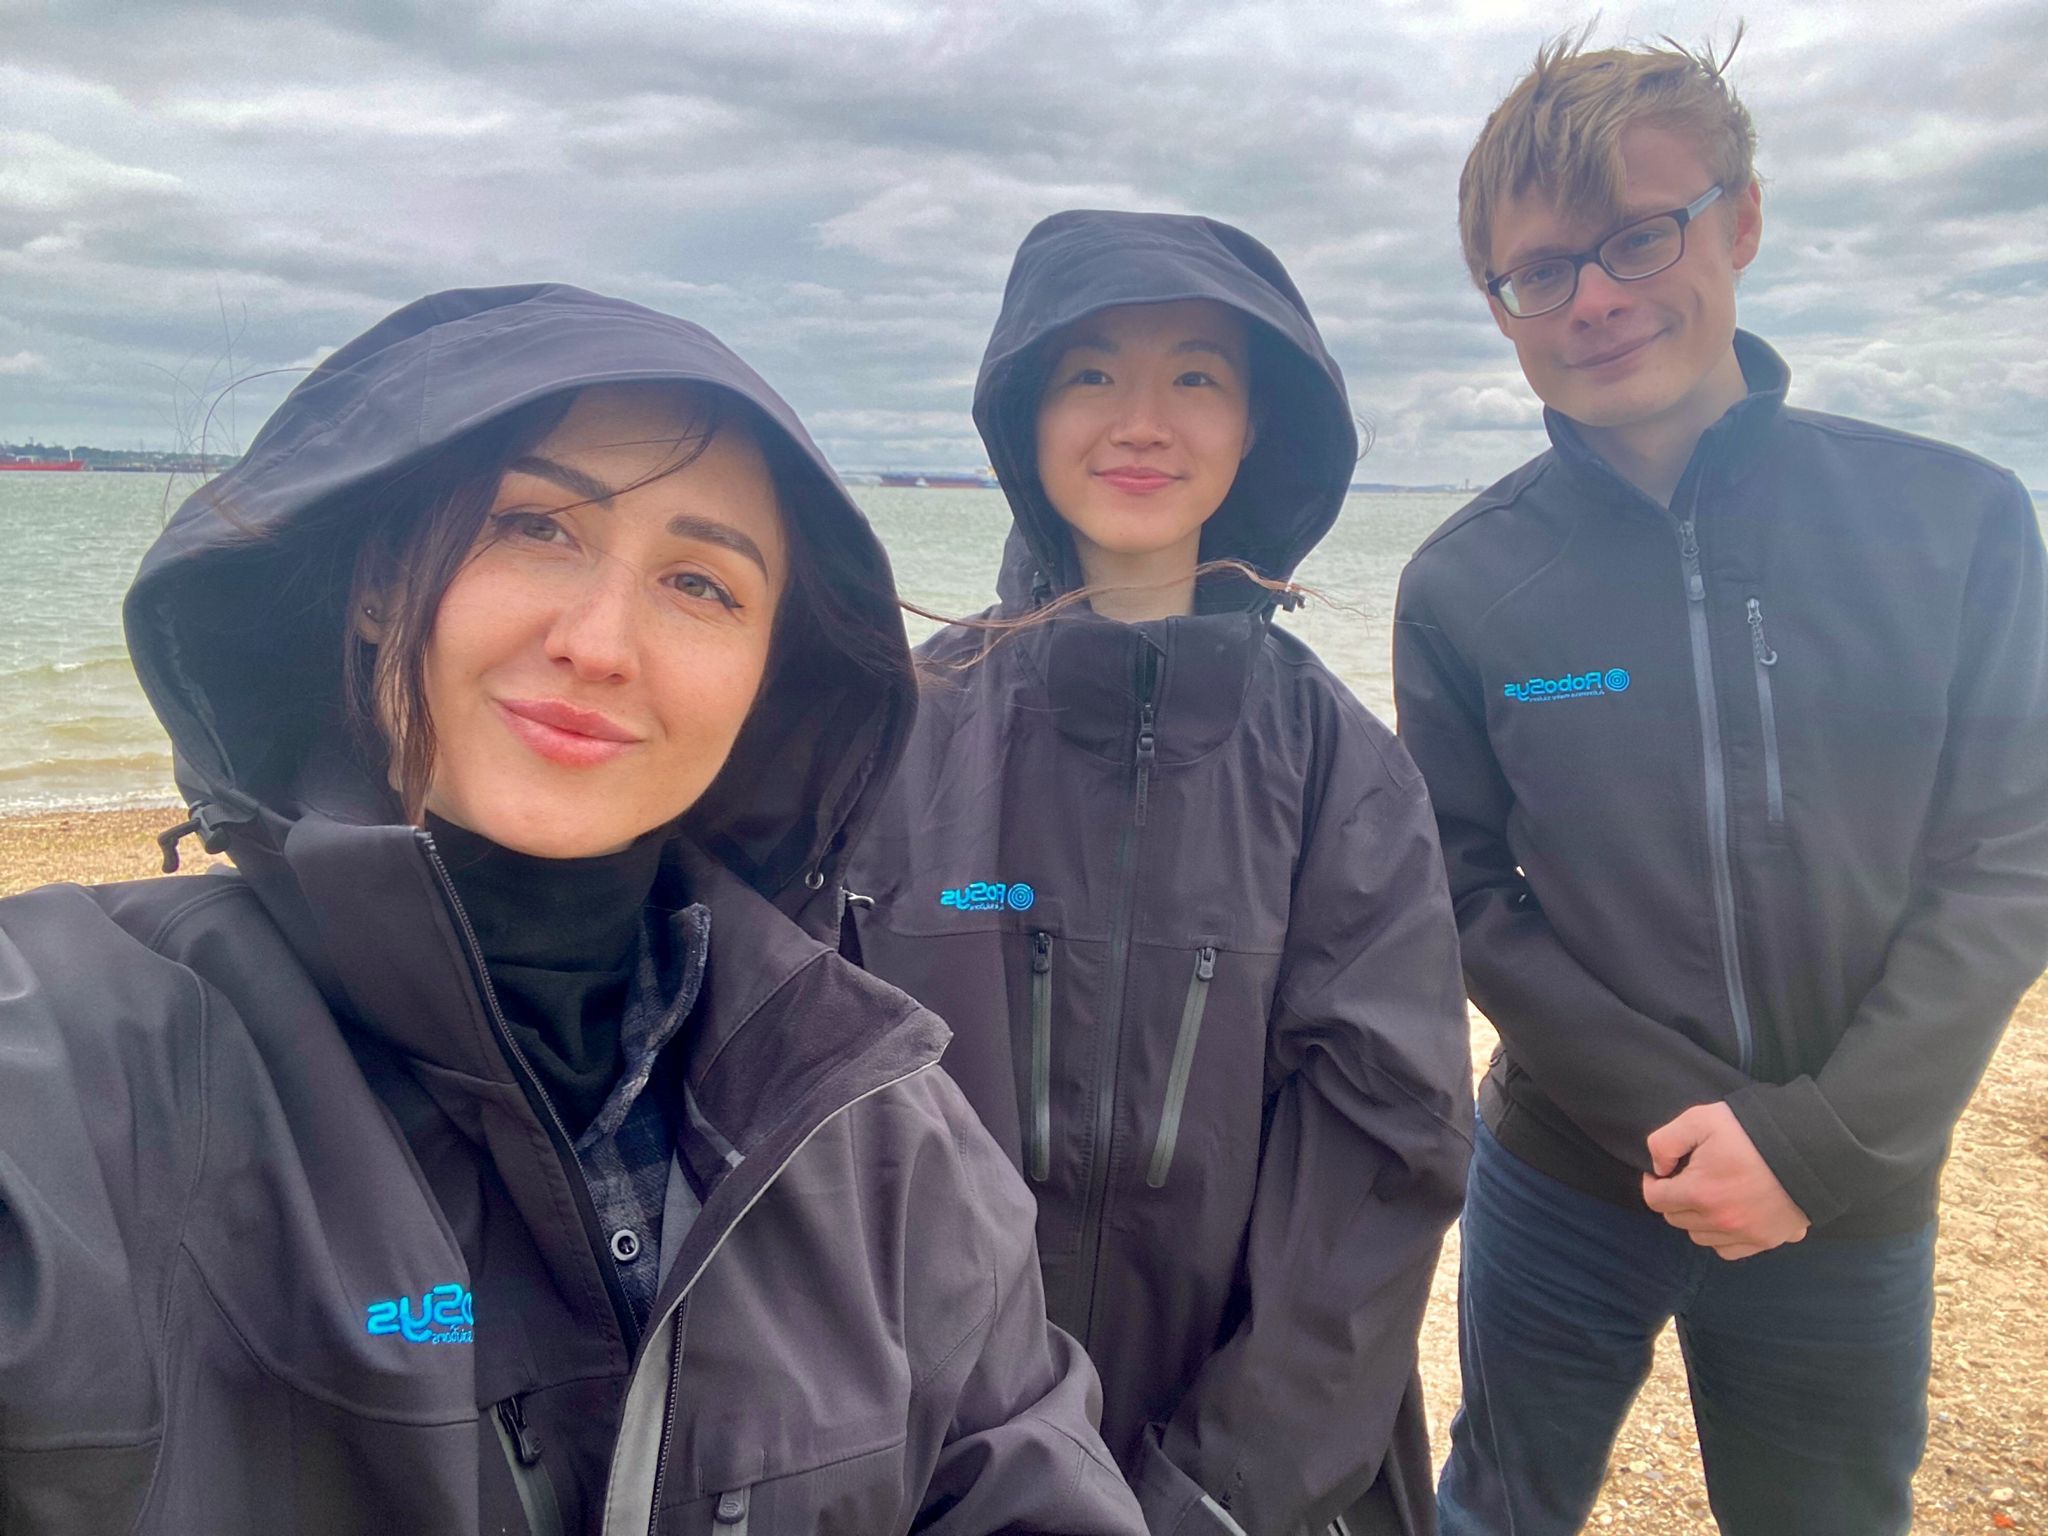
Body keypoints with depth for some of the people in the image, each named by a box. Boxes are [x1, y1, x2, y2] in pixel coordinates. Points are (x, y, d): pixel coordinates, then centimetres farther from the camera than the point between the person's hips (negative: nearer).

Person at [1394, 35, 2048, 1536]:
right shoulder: (1466, 583, -8)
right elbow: (1471, 897, -5)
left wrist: (1818, 1142, -15)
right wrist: (1686, 1118, -14)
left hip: (1853, 1208, 1)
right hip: (1566, 1187, 0)